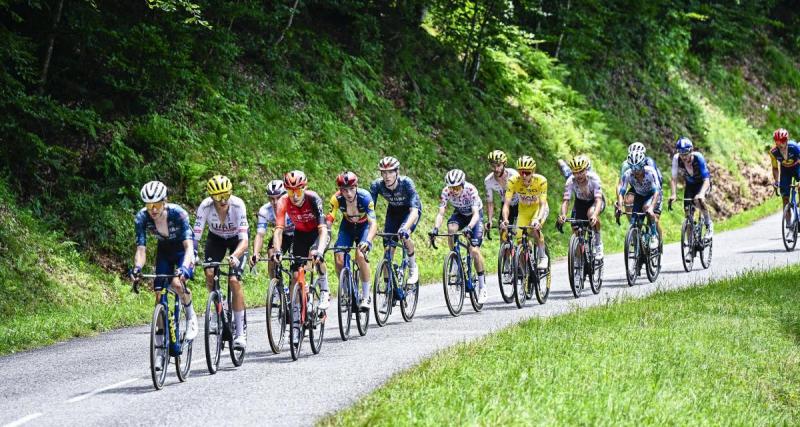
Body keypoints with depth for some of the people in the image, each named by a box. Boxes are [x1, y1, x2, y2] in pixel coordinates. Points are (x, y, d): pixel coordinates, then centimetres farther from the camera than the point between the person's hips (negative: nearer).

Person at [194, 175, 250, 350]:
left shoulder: (238, 205, -35)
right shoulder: (205, 207, -30)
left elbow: (244, 240, -39)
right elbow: (195, 237, -31)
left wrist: (234, 257, -58)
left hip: (236, 239, -2)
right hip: (216, 238, 2)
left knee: (234, 281, -18)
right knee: (209, 274, -21)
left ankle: (240, 332, -10)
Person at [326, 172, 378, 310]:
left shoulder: (365, 197, -32)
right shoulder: (337, 199, -26)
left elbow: (373, 223, -39)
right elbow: (328, 221, -28)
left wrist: (367, 242, -55)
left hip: (364, 226, -3)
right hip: (347, 227, 3)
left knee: (360, 255, -27)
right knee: (338, 258, -17)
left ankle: (366, 296, -15)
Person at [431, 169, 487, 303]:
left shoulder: (471, 190, -33)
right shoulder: (446, 192, -25)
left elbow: (476, 214, -40)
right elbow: (441, 213, -28)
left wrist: (469, 227, -58)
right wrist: (435, 229, -46)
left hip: (475, 216, -3)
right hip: (459, 214, 3)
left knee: (474, 250, -17)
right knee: (451, 228, -34)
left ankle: (482, 286, -4)